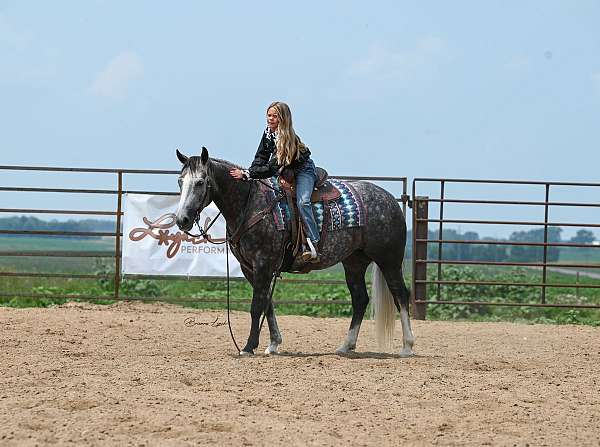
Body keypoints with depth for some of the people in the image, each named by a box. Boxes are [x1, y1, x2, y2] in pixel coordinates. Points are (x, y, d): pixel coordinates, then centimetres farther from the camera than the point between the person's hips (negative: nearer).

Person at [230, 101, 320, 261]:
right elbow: (261, 158, -3)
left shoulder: (289, 139, -32)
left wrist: (247, 174, -41)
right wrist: (248, 173, -20)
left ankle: (312, 244, -31)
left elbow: (272, 168, -37)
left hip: (303, 171, -9)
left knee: (302, 202, -28)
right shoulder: (268, 132, -8)